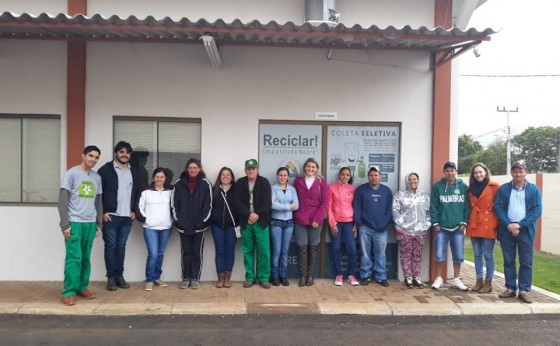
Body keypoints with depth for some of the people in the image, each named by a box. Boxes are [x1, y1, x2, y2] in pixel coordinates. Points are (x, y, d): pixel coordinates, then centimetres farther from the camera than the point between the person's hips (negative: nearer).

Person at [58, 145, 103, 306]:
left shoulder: (97, 178, 12)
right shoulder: (71, 174, -4)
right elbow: (62, 201, -7)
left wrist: (99, 223, 13)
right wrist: (64, 224, -12)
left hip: (90, 223, 5)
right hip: (74, 222, -5)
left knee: (86, 258, 9)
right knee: (74, 257, -7)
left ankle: (82, 287, 20)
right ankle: (69, 292, -1)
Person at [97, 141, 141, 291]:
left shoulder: (134, 172, 12)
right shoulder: (106, 169, -4)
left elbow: (137, 192, 19)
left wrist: (134, 210, 10)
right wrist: (103, 212, -11)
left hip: (127, 217, 5)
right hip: (111, 216, -4)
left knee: (121, 246, 11)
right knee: (111, 246, 2)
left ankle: (119, 275, 18)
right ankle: (111, 277, 10)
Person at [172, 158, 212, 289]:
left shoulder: (205, 184, -1)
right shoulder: (179, 183, 2)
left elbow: (208, 203, -3)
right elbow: (174, 202, 2)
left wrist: (203, 220, -9)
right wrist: (178, 219, -5)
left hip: (199, 225, -1)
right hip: (183, 225, 1)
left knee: (197, 252, 7)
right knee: (185, 252, 9)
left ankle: (195, 279, 16)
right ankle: (185, 278, 18)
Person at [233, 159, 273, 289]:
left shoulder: (264, 182, 0)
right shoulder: (240, 183, 4)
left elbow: (267, 203, -7)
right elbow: (237, 203, -5)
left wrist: (257, 214, -18)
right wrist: (249, 214, -17)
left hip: (261, 222, -1)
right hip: (245, 222, 2)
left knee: (264, 251, -1)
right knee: (248, 251, 8)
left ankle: (264, 278, 10)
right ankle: (249, 277, 18)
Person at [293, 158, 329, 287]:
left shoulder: (321, 182, 3)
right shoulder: (298, 181, 8)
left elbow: (325, 202, -2)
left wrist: (317, 218, -10)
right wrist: (295, 215, -2)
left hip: (316, 220, 0)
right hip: (300, 220, 1)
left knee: (313, 248, 6)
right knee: (302, 248, 0)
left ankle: (310, 275, 16)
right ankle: (303, 275, 10)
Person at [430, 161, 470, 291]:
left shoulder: (464, 187, 4)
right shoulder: (437, 186, 0)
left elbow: (467, 206, 4)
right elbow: (433, 206, -2)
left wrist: (464, 222, -3)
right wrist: (435, 223, -6)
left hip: (458, 228, 2)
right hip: (441, 227, -1)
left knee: (459, 255, 7)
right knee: (440, 255, 1)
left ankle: (456, 279, 22)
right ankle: (439, 279, 16)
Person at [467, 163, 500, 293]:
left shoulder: (494, 186, -4)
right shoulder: (472, 188, 12)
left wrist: (497, 224, -8)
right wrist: (468, 221, 10)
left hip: (488, 225, -5)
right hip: (474, 225, 5)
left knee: (488, 255, 1)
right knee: (477, 254, 10)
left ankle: (488, 283, 11)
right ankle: (479, 281, 19)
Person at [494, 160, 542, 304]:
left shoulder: (534, 189, 1)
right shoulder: (503, 189, 3)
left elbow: (537, 210, -6)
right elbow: (498, 207, -2)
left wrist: (520, 224, -14)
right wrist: (508, 224, -15)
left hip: (526, 230, -1)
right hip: (507, 230, 1)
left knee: (526, 262, 3)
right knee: (508, 261, 8)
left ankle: (524, 291, 12)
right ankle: (510, 288, 18)